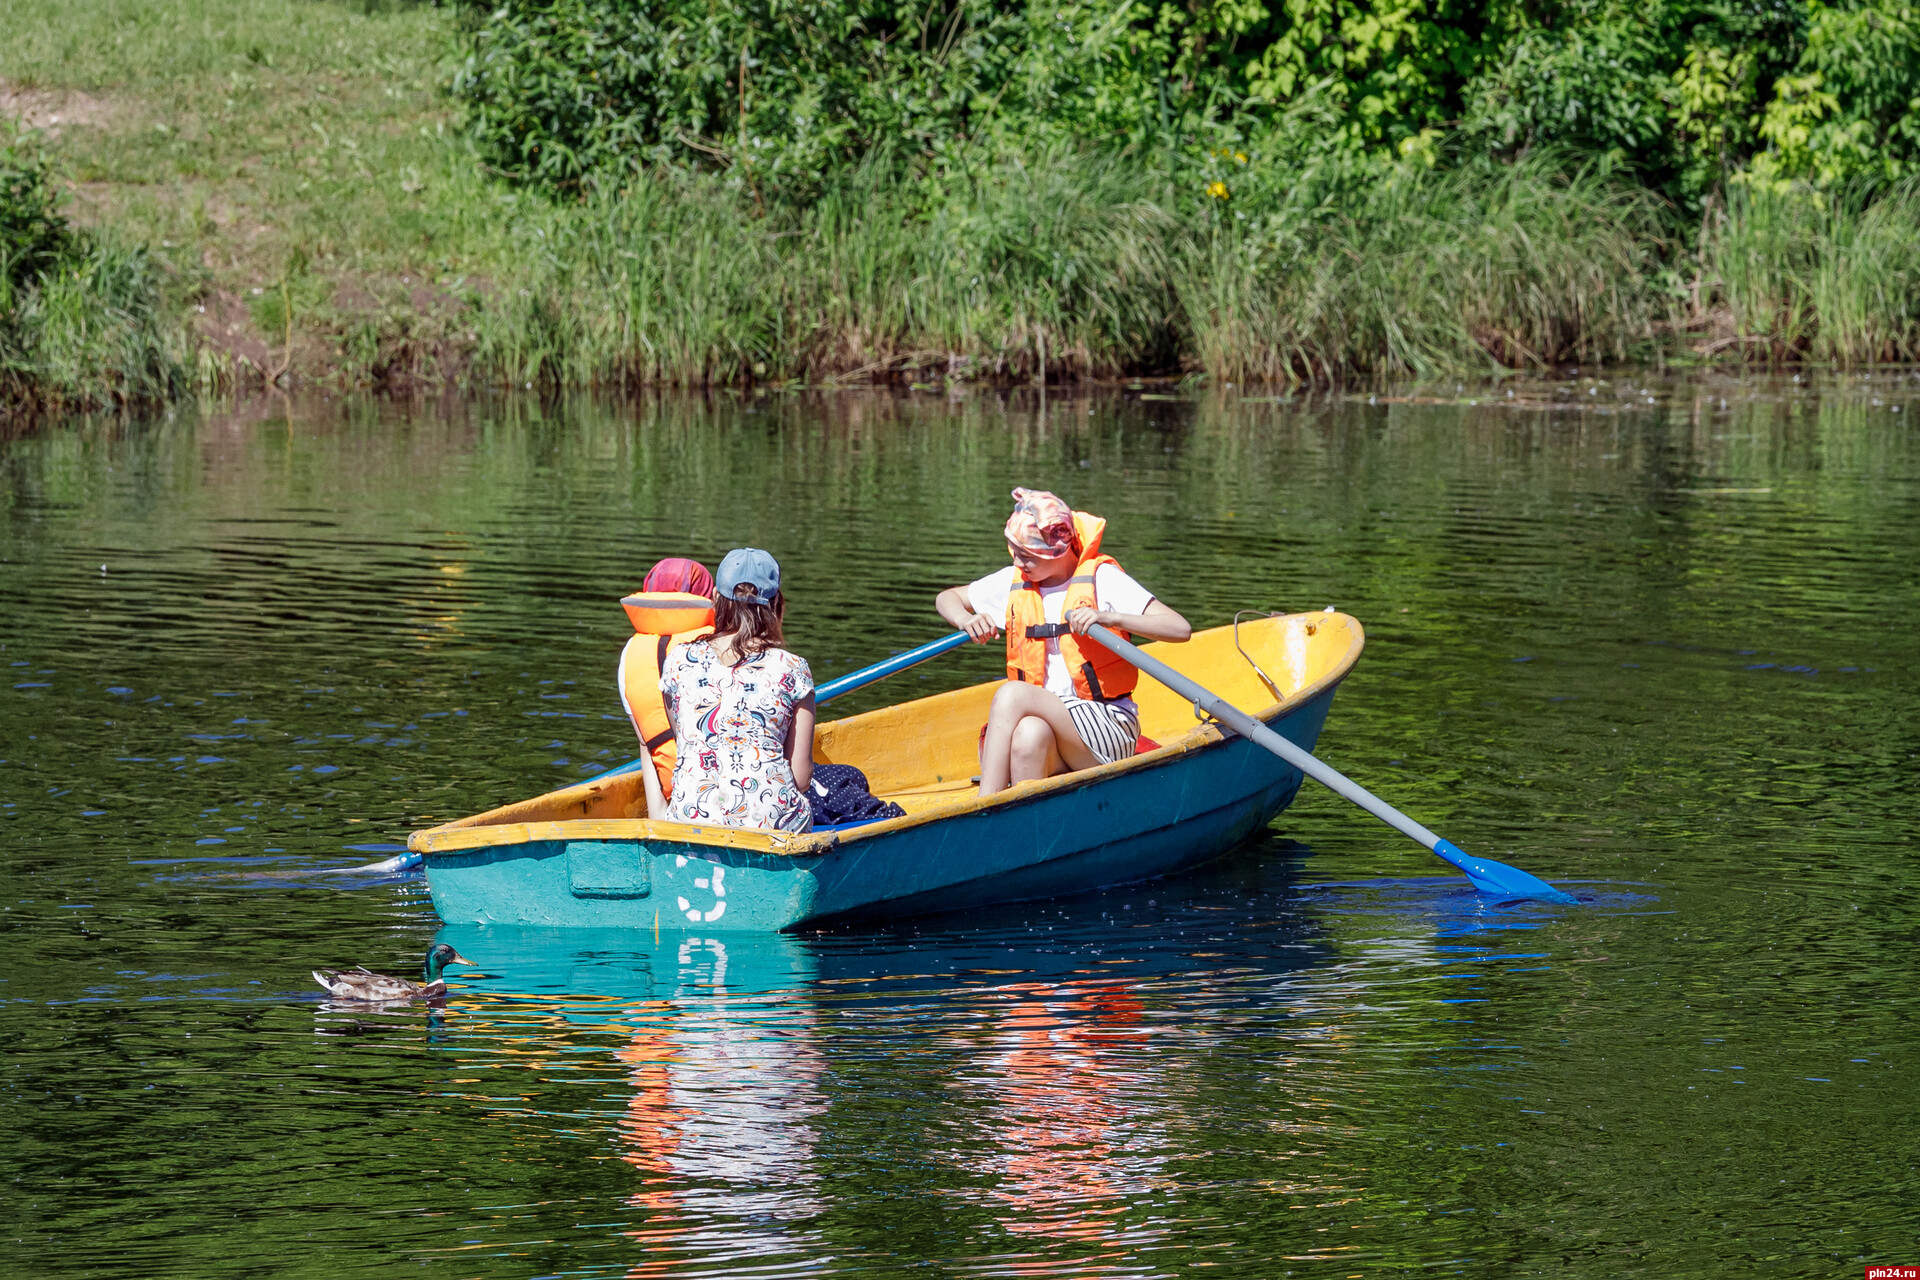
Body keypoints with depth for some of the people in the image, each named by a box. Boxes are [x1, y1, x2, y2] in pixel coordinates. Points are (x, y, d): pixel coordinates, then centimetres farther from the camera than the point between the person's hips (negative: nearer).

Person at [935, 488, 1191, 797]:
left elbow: (1180, 629, -13)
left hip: (1108, 728, -4)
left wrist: (1110, 617, -25)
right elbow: (946, 598, 26)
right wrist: (965, 620, 2)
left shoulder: (1101, 579, -4)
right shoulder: (1013, 583, 11)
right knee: (1028, 737, -35)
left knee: (1012, 693, -30)